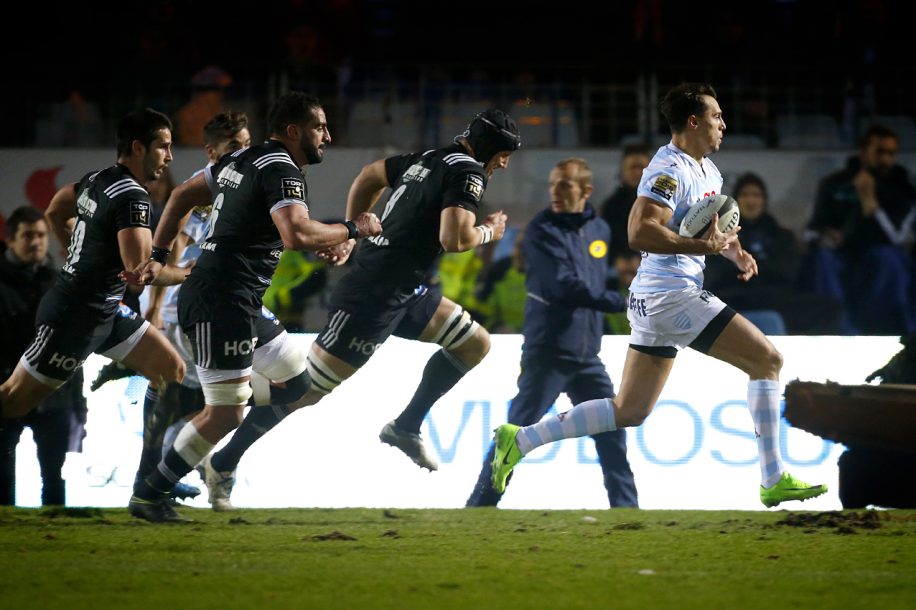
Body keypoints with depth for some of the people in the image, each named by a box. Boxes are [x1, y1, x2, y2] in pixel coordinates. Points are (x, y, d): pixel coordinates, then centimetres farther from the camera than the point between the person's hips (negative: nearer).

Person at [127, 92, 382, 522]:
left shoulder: (243, 159, 17)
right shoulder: (281, 171, -13)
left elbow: (182, 195, 24)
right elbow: (297, 235, -29)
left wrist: (158, 257, 22)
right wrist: (353, 229, -14)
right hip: (221, 303, -10)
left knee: (297, 382, 13)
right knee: (225, 415, -7)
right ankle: (148, 497, 1)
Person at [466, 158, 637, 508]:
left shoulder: (600, 230, 11)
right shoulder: (542, 230, -9)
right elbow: (566, 288, -19)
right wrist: (622, 302, -20)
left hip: (587, 354, 6)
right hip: (549, 352, -6)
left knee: (612, 430, 6)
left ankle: (625, 505, 13)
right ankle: (480, 505, -4)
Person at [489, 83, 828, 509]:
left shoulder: (708, 170, 16)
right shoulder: (671, 169, -15)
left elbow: (719, 227, 29)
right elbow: (639, 233, -26)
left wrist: (736, 252, 8)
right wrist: (705, 245, -25)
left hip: (655, 299, 10)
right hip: (673, 296, -10)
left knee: (629, 411, 12)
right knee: (768, 359, -7)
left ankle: (521, 440, 11)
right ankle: (773, 481, -5)